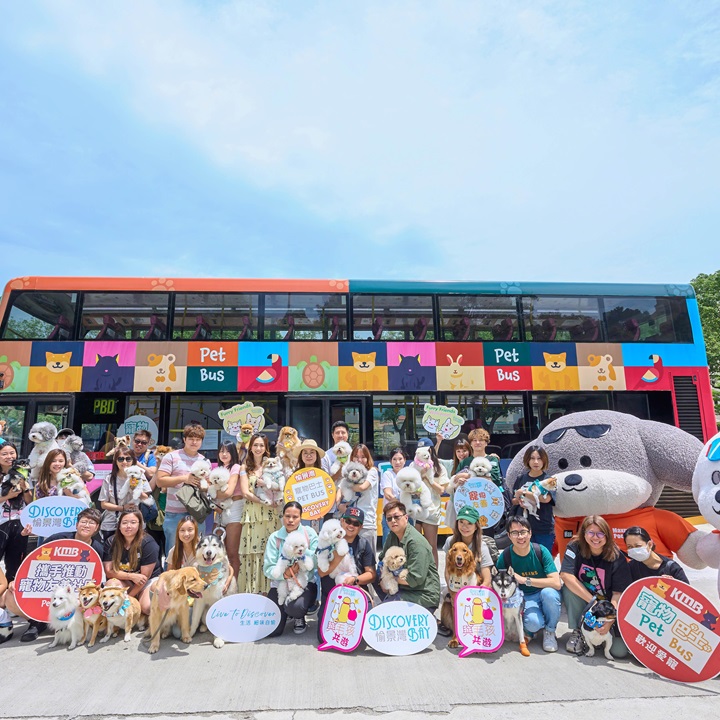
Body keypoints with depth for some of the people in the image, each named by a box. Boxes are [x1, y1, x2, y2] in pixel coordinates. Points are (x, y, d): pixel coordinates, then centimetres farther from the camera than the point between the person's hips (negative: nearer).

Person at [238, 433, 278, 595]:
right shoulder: (245, 467, 8)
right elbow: (246, 492, -2)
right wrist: (264, 501, -12)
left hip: (270, 514, 1)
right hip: (252, 514, -1)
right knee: (251, 552, -3)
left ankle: (267, 590, 8)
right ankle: (250, 590, 6)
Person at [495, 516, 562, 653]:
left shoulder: (540, 551, -16)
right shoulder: (505, 556, -14)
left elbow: (556, 583, -23)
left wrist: (524, 580, -29)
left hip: (545, 593, 1)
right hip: (524, 598, -1)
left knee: (549, 592, -35)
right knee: (534, 623, -32)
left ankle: (550, 631, -5)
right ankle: (529, 630, 8)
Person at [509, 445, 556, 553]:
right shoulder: (521, 479, 6)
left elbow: (546, 498, -20)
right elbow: (513, 500, 11)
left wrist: (523, 493, -14)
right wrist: (519, 500, -11)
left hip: (544, 529, -3)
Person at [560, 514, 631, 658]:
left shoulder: (617, 558, -14)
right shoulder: (574, 548, -14)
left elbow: (618, 593, -16)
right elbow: (566, 576, -26)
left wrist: (610, 621, -29)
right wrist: (593, 601, -31)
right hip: (582, 604, 0)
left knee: (620, 650, -19)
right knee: (569, 588, -30)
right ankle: (578, 632, -8)